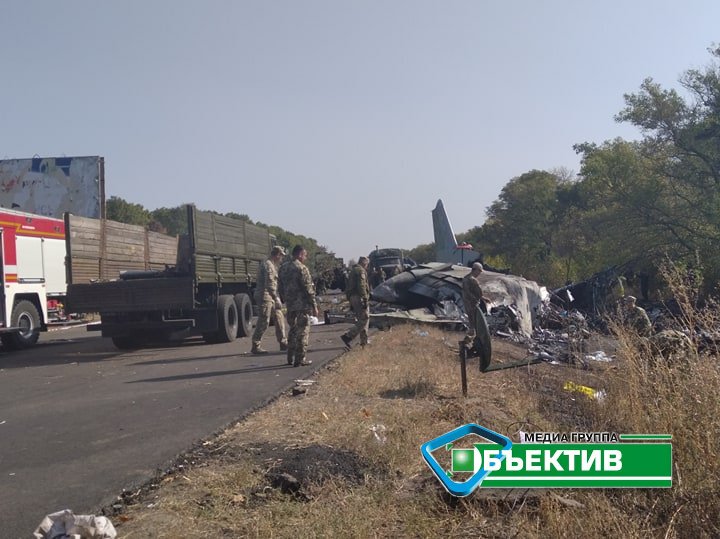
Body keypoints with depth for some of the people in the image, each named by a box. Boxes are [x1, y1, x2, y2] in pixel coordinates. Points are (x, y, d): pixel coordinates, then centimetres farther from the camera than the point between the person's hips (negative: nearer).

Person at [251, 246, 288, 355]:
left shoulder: (271, 265, 18)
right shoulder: (268, 265, -16)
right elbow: (269, 285, -23)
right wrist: (277, 299, -23)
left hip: (270, 298, 10)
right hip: (265, 297, -10)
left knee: (279, 318, 12)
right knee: (263, 322, -7)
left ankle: (283, 343, 18)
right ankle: (255, 346, -2)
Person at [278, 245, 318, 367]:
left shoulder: (283, 268, 10)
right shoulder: (302, 268, -14)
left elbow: (281, 288, 15)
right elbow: (309, 289, -15)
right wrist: (314, 306, -11)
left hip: (290, 305, 7)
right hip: (302, 305, -7)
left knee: (292, 330, 18)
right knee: (303, 332, 0)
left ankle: (290, 358, 21)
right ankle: (300, 359, 1)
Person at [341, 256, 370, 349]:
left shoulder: (353, 271, 22)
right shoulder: (361, 270, -8)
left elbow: (349, 287, 25)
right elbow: (362, 286, -19)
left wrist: (351, 303, 26)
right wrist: (365, 300, -21)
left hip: (352, 297, 10)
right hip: (359, 297, -10)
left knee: (362, 319, 14)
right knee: (364, 319, -10)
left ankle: (364, 341, 15)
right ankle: (348, 336, -18)